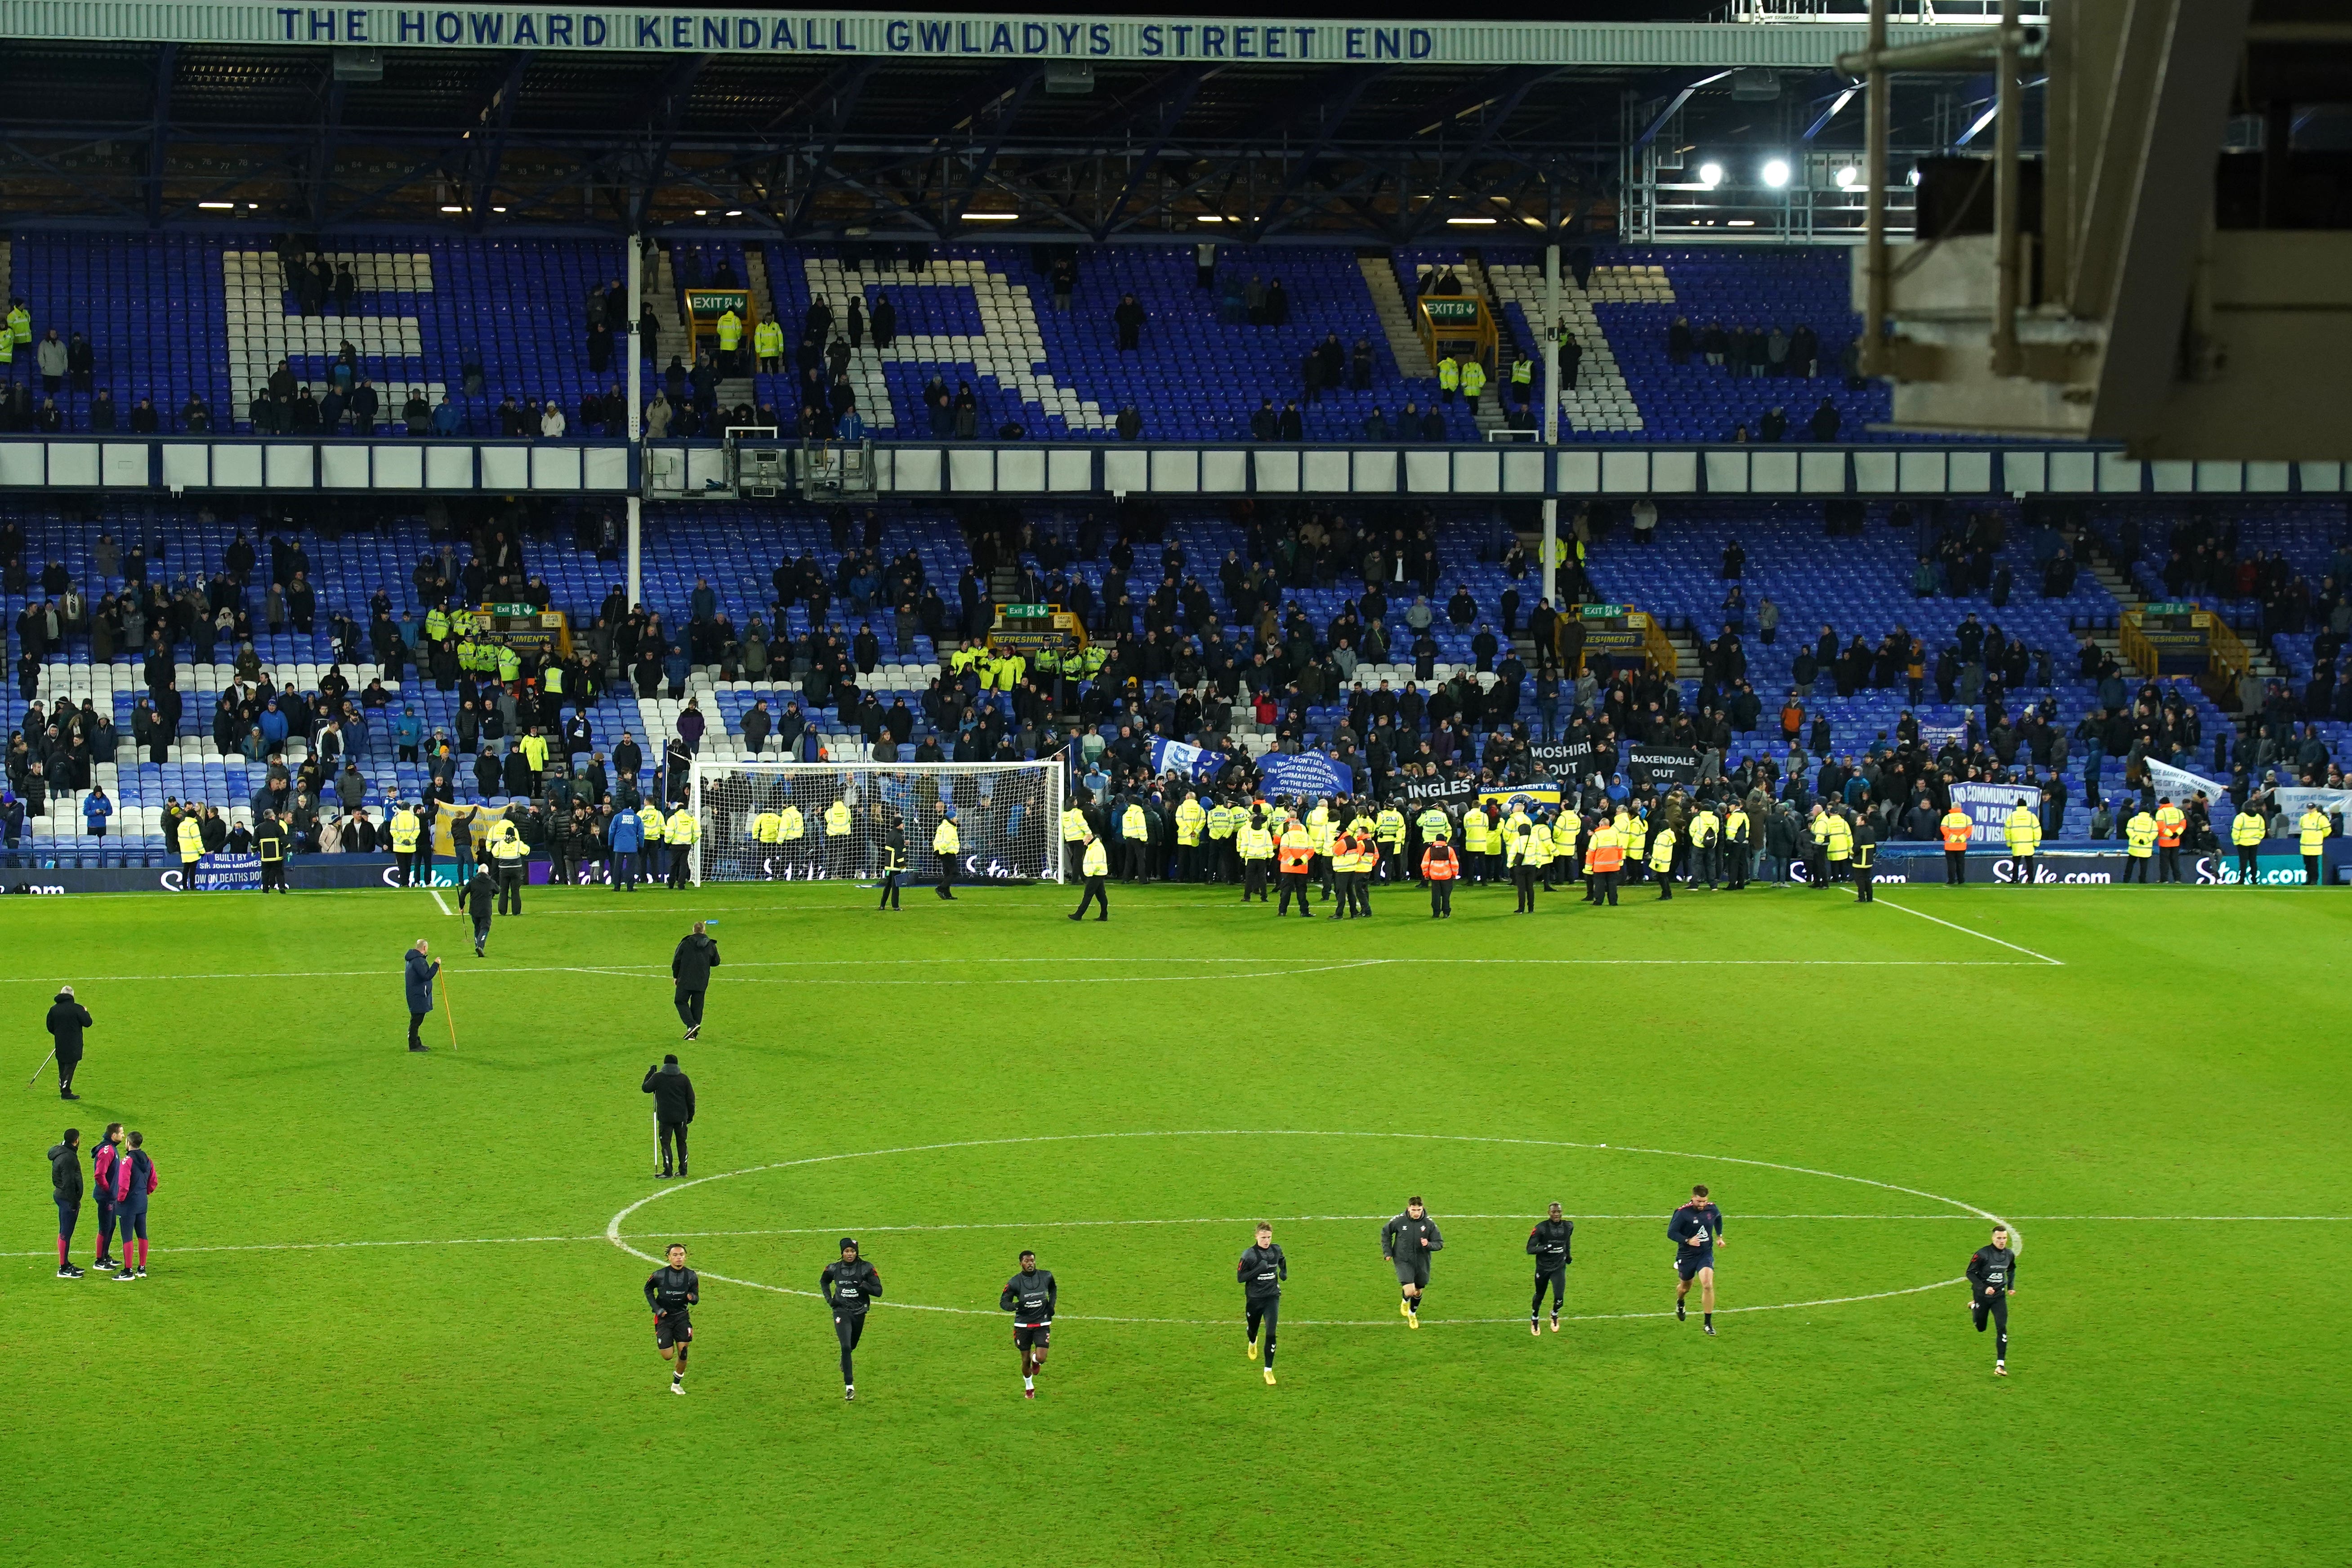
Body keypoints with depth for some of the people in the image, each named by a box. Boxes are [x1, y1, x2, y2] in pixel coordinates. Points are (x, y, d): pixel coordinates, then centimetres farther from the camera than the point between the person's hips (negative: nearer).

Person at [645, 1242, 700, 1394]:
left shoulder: (691, 1276, -5)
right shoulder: (659, 1275, -12)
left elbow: (696, 1298, 4)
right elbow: (648, 1290, 6)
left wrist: (693, 1298, -22)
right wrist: (657, 1308, -4)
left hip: (682, 1316, 2)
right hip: (664, 1317, -2)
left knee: (683, 1352, -5)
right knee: (668, 1356, -5)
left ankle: (676, 1384, 18)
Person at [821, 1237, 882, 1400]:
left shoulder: (866, 1268, -7)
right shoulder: (834, 1269, -3)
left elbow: (878, 1291, -7)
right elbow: (824, 1282, 19)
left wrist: (864, 1286, -25)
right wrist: (829, 1299, 4)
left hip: (859, 1313, 1)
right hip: (841, 1312, -1)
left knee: (852, 1346, 19)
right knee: (846, 1346, -18)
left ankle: (844, 1362, 57)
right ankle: (849, 1386, -16)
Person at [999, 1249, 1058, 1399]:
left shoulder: (1046, 1276, -3)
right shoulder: (1014, 1283, -11)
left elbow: (1053, 1289, 19)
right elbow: (1003, 1302, -4)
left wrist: (1052, 1304, 3)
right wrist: (1015, 1306, -26)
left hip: (1042, 1324, 1)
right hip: (1023, 1324, -1)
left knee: (1041, 1358, -13)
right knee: (1025, 1361, 6)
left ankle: (1035, 1360, 27)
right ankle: (1029, 1388, 32)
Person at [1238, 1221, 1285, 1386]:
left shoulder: (1276, 1250, -1)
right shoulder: (1249, 1254, -13)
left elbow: (1282, 1261, 23)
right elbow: (1240, 1277, -14)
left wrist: (1284, 1272, 3)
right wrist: (1258, 1269, -26)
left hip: (1272, 1298, 1)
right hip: (1254, 1299, -1)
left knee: (1271, 1333, -11)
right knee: (1253, 1329, 20)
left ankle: (1269, 1370, -4)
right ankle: (1253, 1343, 60)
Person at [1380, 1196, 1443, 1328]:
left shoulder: (1429, 1224, -12)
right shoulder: (1399, 1221, -13)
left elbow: (1440, 1243, -4)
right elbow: (1386, 1232, 7)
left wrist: (1428, 1245, -26)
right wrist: (1387, 1252, 3)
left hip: (1422, 1262, 2)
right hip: (1403, 1261, -2)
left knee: (1418, 1292, 18)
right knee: (1409, 1291, -17)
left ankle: (1413, 1314, 48)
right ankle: (1405, 1302, 22)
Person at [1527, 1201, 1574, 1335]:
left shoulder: (1568, 1226, -5)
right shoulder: (1541, 1228, -18)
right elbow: (1530, 1249, -19)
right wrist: (1547, 1247, -31)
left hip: (1559, 1267, 2)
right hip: (1543, 1267, -2)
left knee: (1559, 1298, -11)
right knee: (1539, 1296, 15)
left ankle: (1555, 1315, 24)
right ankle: (1534, 1321, 42)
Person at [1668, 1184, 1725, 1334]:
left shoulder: (1712, 1209, -4)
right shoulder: (1683, 1213, -18)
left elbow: (1718, 1218, 21)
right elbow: (1671, 1233, -16)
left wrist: (1719, 1236, 17)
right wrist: (1688, 1241, -27)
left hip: (1706, 1254, 2)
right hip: (1686, 1256, -2)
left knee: (1708, 1285, -18)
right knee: (1686, 1287, 17)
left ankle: (1708, 1323, -8)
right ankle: (1680, 1303, 56)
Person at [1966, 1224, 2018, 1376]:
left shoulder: (2010, 1254, -2)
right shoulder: (1983, 1254, -19)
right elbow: (1971, 1273, -13)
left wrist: (2011, 1286, 8)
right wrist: (1984, 1288, -23)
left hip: (1999, 1296, 2)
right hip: (1982, 1295, -2)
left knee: (2002, 1328, -12)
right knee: (1980, 1328, 15)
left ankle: (2000, 1364, -8)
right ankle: (1973, 1307, 48)